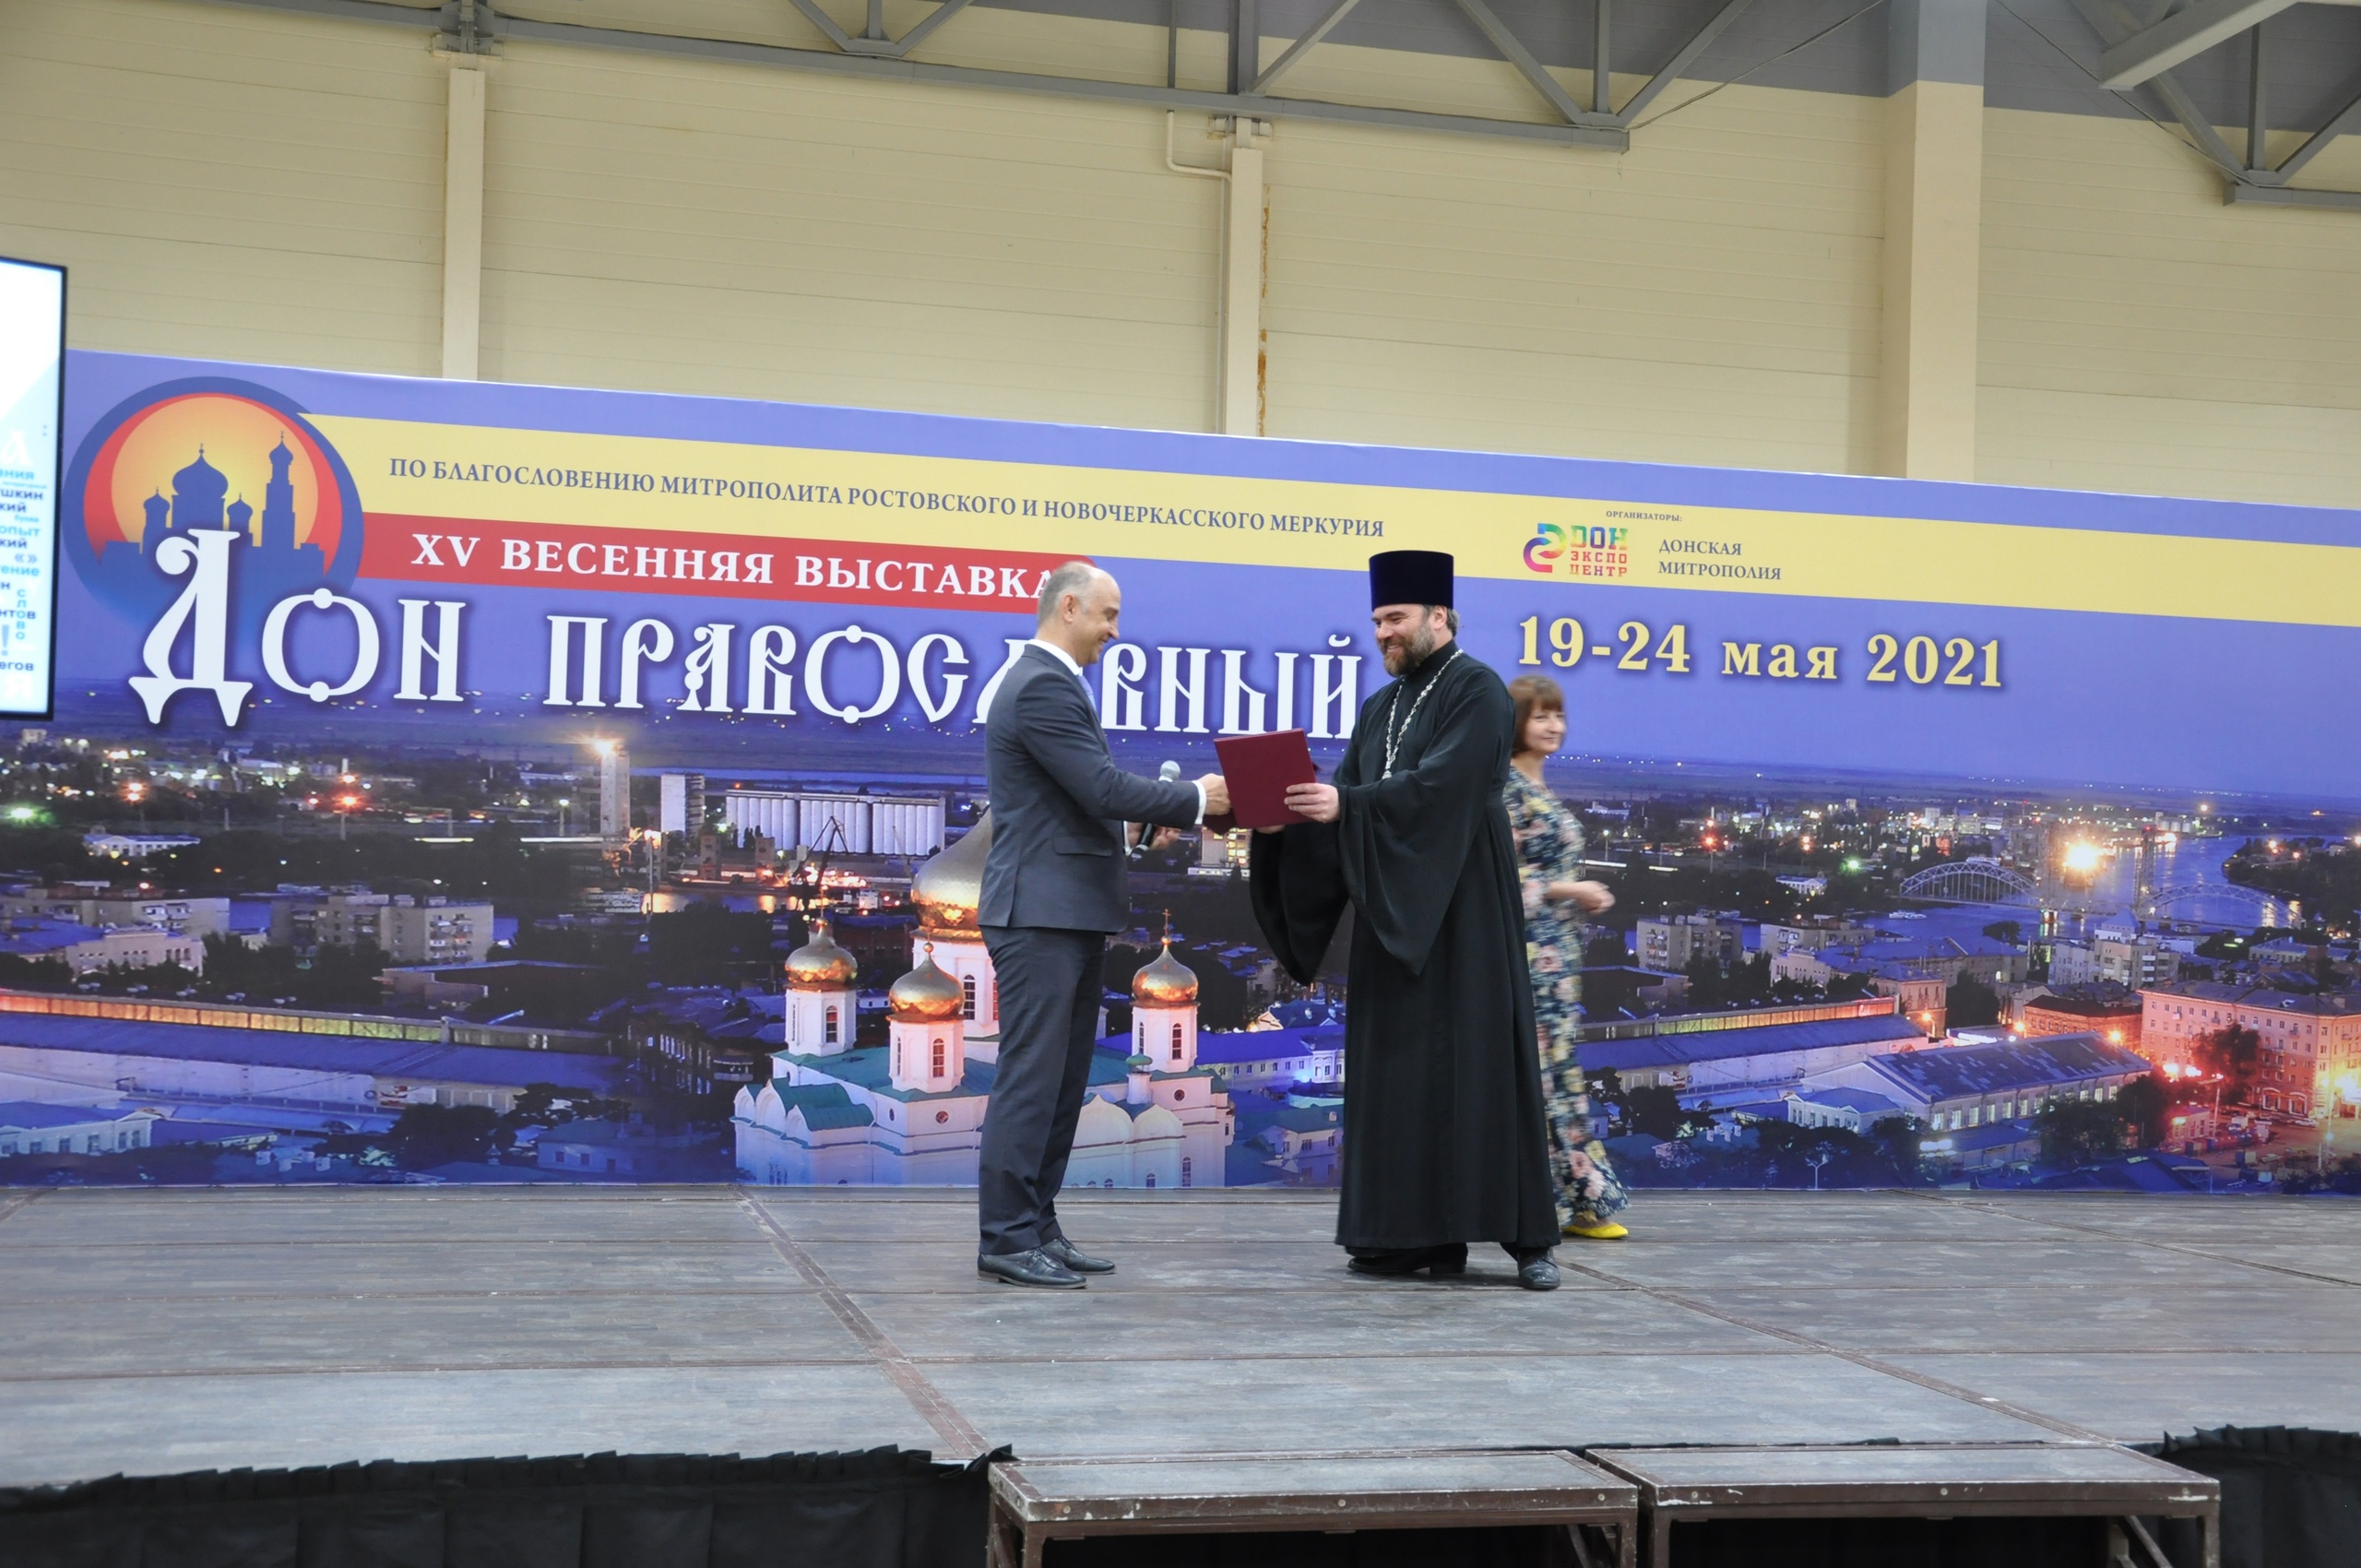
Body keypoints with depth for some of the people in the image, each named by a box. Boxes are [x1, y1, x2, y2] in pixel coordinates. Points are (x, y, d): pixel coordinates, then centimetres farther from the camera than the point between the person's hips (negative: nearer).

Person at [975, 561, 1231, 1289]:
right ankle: (1006, 1238, -2)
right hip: (1042, 914, -10)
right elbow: (1105, 789, -20)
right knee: (1031, 1079, -7)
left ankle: (1037, 1228, 17)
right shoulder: (1043, 686, -15)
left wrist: (1128, 826, 10)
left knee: (1060, 1082, 12)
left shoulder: (1050, 683, 19)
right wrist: (1195, 799, -8)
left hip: (1071, 915, 10)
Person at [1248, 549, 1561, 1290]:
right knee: (1398, 1066, 4)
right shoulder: (1379, 710, 17)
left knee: (1481, 1060, -7)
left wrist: (1347, 803, -29)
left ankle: (1527, 1235, -2)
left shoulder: (1477, 691, -6)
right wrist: (1293, 816, -10)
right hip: (1392, 911, 7)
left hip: (1464, 907, -7)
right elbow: (1348, 798, 9)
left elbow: (1442, 785, -21)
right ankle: (1416, 1233, 8)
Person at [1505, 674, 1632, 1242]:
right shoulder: (1503, 786, -11)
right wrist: (1568, 889, -15)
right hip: (1522, 946, -9)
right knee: (1531, 1067, -7)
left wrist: (1585, 896, 8)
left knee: (1561, 1068, 9)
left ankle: (1578, 1203, 12)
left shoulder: (1543, 790, 17)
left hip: (1556, 948, 9)